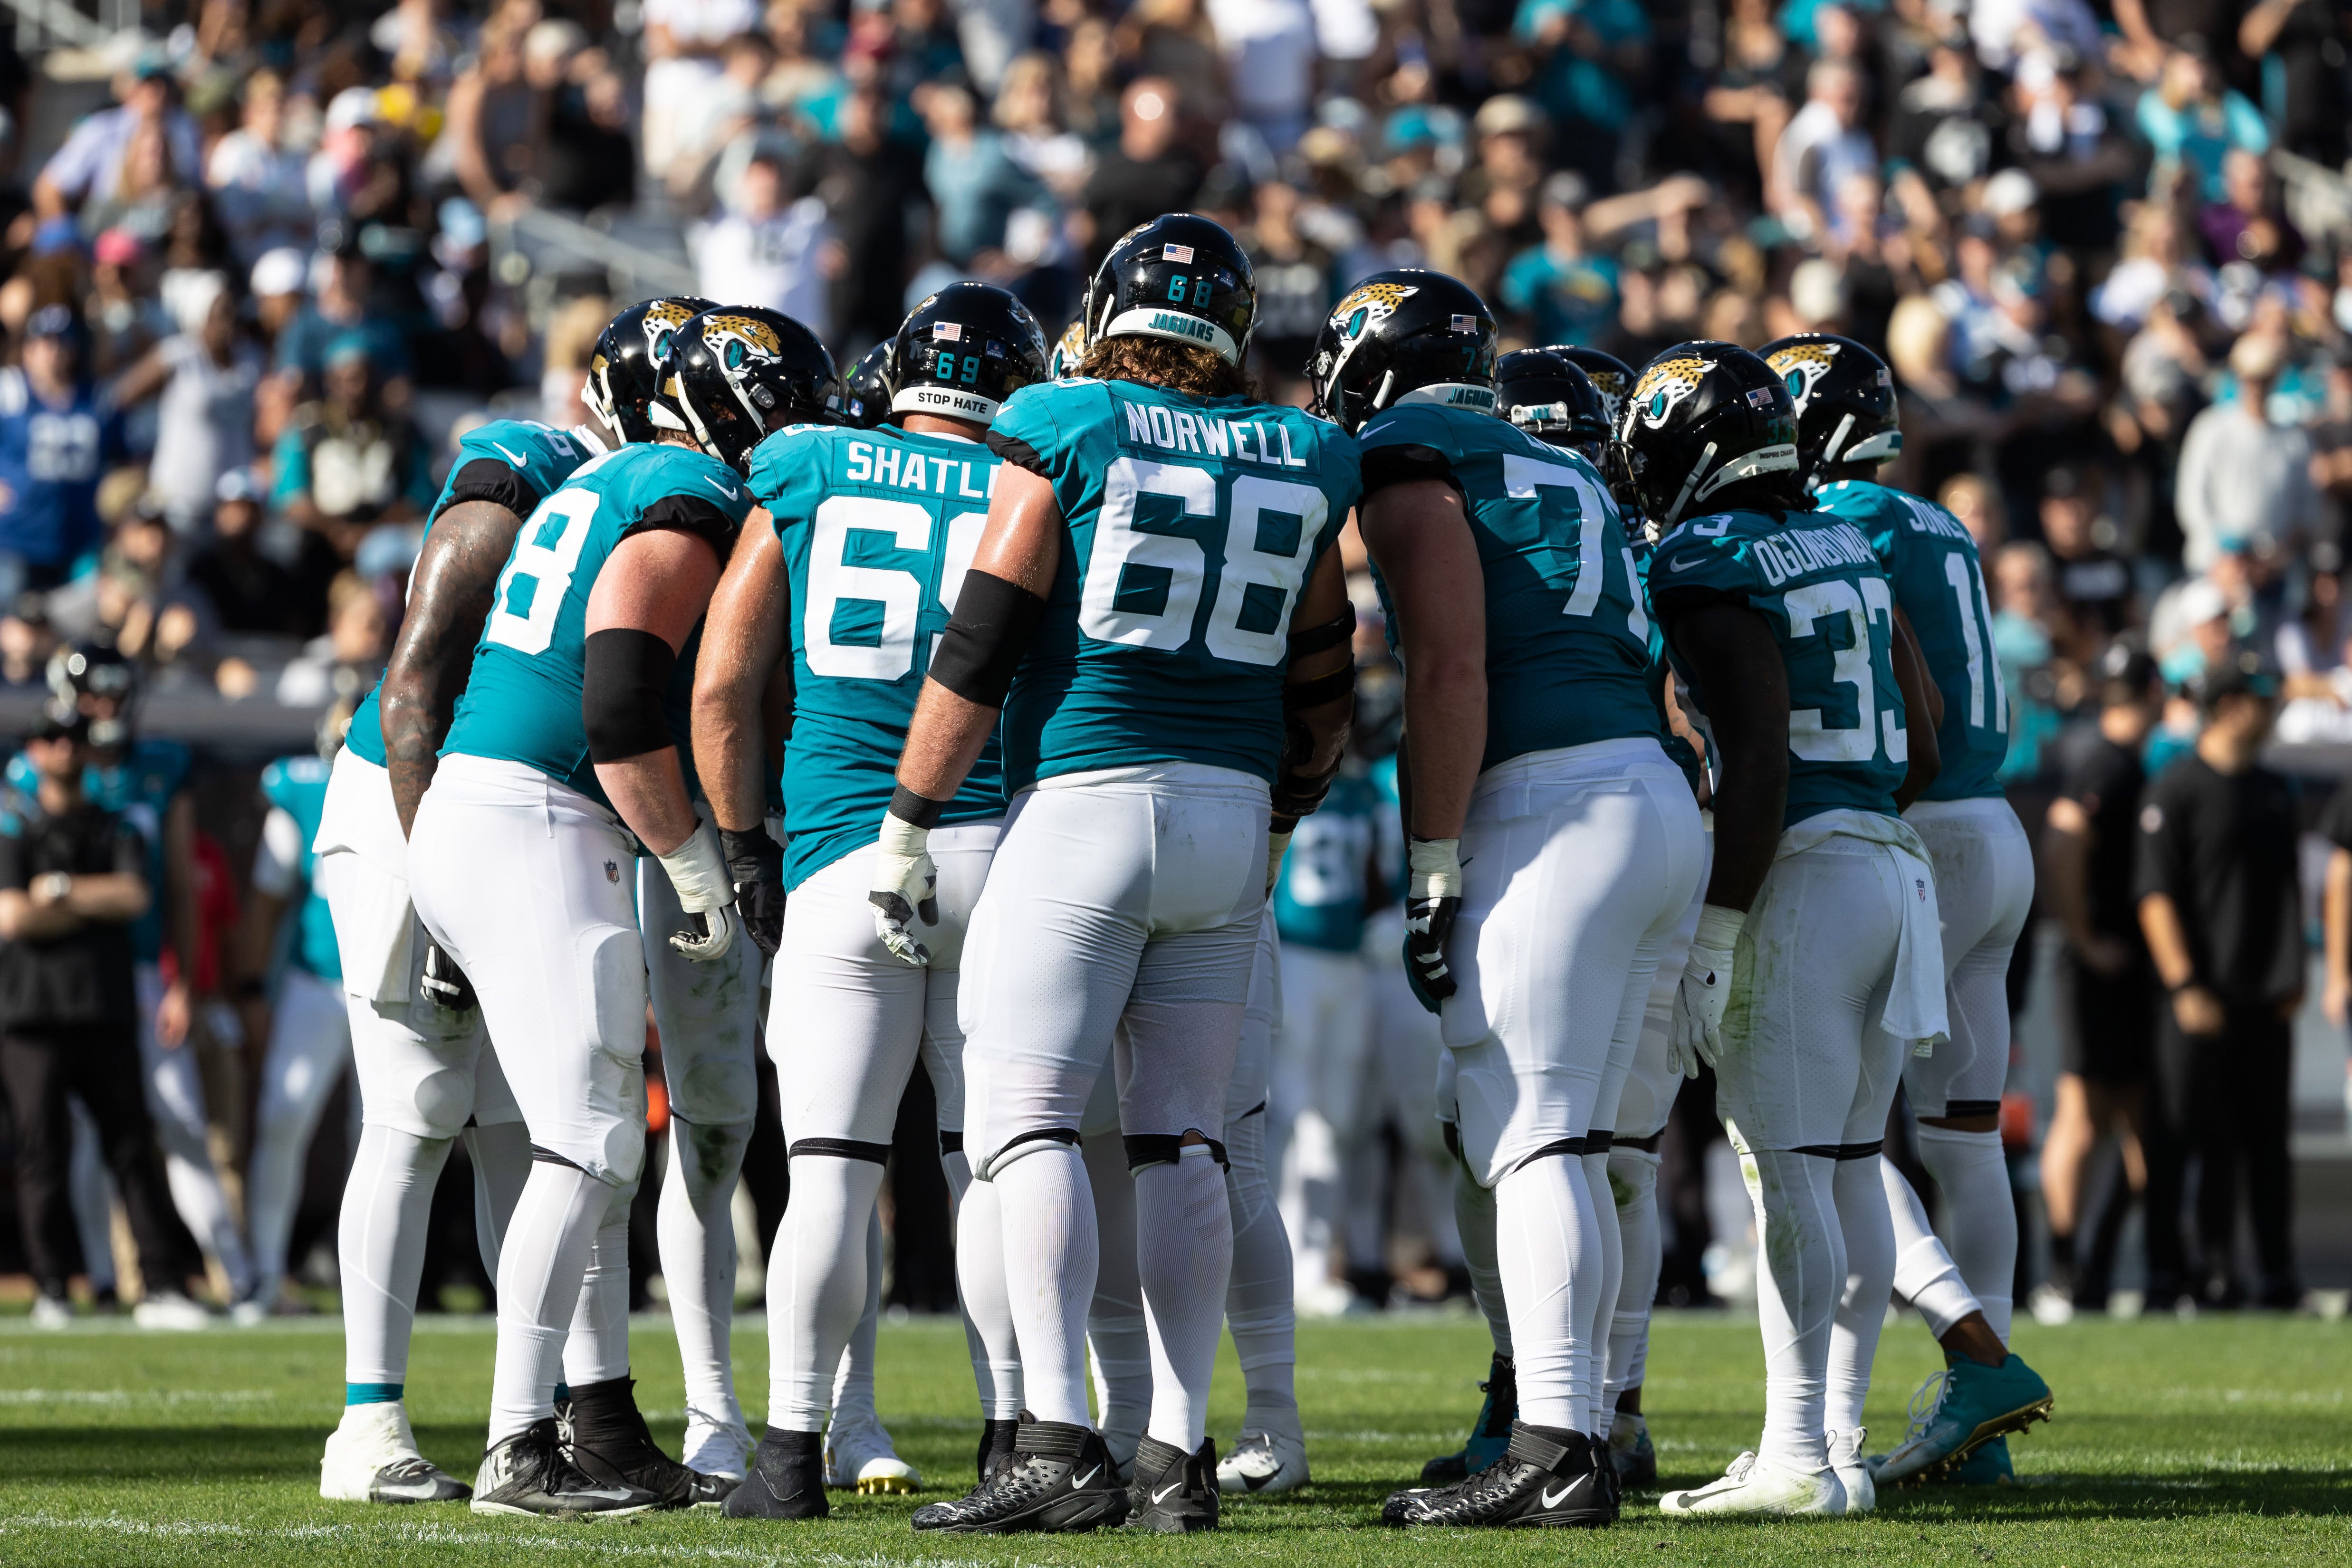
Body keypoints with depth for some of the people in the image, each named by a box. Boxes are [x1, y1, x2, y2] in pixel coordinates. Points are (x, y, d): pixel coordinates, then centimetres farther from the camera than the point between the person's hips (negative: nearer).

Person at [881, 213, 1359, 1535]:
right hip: (1232, 819, 5)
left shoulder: (1064, 430, -3)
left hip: (1087, 804, -5)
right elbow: (1322, 691, 15)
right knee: (1183, 1138, 9)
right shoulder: (1307, 464, 10)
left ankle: (1061, 1443, -18)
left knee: (1025, 1124, -6)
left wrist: (910, 825, -1)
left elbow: (981, 648, -6)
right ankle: (1179, 1452, 5)